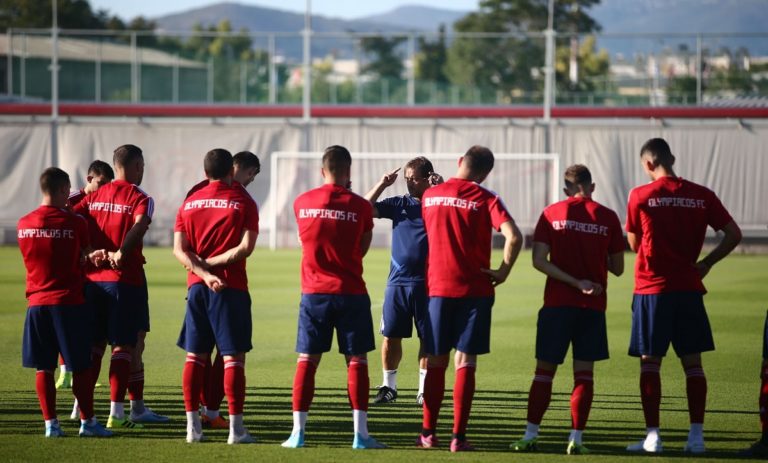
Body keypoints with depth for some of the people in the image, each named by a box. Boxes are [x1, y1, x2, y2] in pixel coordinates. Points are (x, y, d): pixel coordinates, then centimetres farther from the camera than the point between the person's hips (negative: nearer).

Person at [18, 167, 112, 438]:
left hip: (37, 302, 4)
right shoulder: (74, 223, -8)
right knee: (81, 366, 4)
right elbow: (85, 255, 2)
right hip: (69, 301, -4)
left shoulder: (24, 224, 5)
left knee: (43, 367, 6)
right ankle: (87, 421, 7)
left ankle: (50, 423, 5)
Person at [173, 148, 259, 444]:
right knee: (233, 357, -3)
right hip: (231, 287, -4)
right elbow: (246, 247, -12)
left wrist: (203, 272, -8)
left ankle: (192, 426, 7)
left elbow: (179, 249, 0)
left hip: (197, 287, 4)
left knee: (195, 356, 8)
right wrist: (211, 264, -6)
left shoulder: (190, 202, 9)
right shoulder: (243, 201, -2)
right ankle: (236, 428, -7)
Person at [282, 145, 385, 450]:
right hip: (351, 293, -2)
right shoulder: (359, 206, -5)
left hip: (314, 292, 2)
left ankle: (298, 432, 2)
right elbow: (362, 249, 6)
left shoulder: (301, 204, 2)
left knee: (307, 361, 5)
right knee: (356, 361, 2)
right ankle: (360, 433, -2)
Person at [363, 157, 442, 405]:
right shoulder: (399, 204, 9)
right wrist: (382, 184, -7)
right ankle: (388, 385, 15)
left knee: (427, 338, 3)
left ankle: (424, 389, 12)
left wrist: (441, 188, -20)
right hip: (397, 281, 2)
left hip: (427, 282, -2)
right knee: (391, 336, 2)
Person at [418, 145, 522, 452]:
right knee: (465, 362, 0)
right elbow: (514, 237, -18)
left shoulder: (429, 196, 4)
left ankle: (428, 433, 15)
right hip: (475, 289, -2)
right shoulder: (486, 200, -6)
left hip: (437, 288, 2)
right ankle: (459, 437, -2)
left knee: (435, 362, 12)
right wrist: (503, 272, -7)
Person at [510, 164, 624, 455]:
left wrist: (576, 282, -9)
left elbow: (539, 261, -7)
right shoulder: (608, 218, 1)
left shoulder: (552, 213, 0)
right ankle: (576, 438, -2)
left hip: (557, 303, 0)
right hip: (593, 307, 0)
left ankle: (531, 435, 3)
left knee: (544, 371, 6)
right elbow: (617, 268, 5)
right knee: (583, 373, 4)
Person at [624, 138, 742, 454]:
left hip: (651, 290, -2)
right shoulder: (701, 196, 2)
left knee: (649, 363, 3)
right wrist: (707, 263, 7)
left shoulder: (640, 196, -5)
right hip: (689, 288, 2)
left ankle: (652, 436, -1)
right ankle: (696, 435, 3)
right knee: (693, 363, 7)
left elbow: (634, 244, 5)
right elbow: (734, 234, 0)